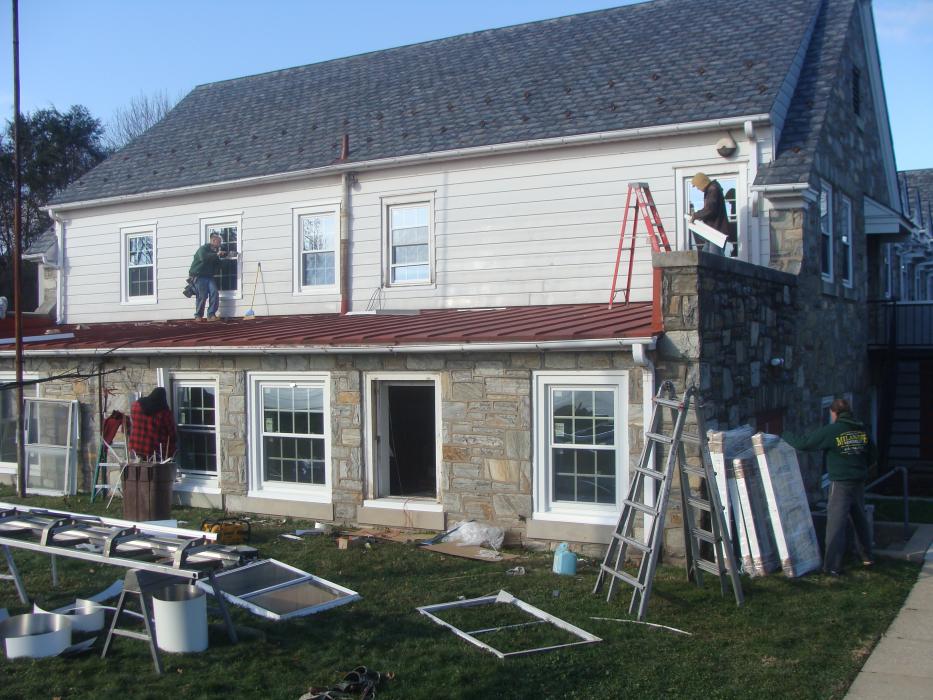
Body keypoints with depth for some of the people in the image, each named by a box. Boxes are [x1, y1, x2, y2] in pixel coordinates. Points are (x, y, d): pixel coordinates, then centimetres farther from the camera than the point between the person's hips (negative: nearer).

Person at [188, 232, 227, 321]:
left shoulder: (215, 251, 17)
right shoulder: (203, 249, -6)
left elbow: (217, 267, 21)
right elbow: (204, 258, -28)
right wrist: (216, 255, -27)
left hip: (210, 277, 6)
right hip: (199, 276, -6)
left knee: (215, 293, -13)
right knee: (202, 296, -12)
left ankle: (211, 315, -9)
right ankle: (198, 316, 3)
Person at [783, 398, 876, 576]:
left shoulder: (831, 431, -12)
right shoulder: (862, 430, 5)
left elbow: (803, 443, -11)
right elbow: (872, 456, 14)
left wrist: (785, 438, 5)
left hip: (841, 484, -6)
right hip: (859, 483, 6)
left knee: (836, 523, -4)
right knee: (860, 519, 21)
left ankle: (832, 566, -6)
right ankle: (867, 557, 34)